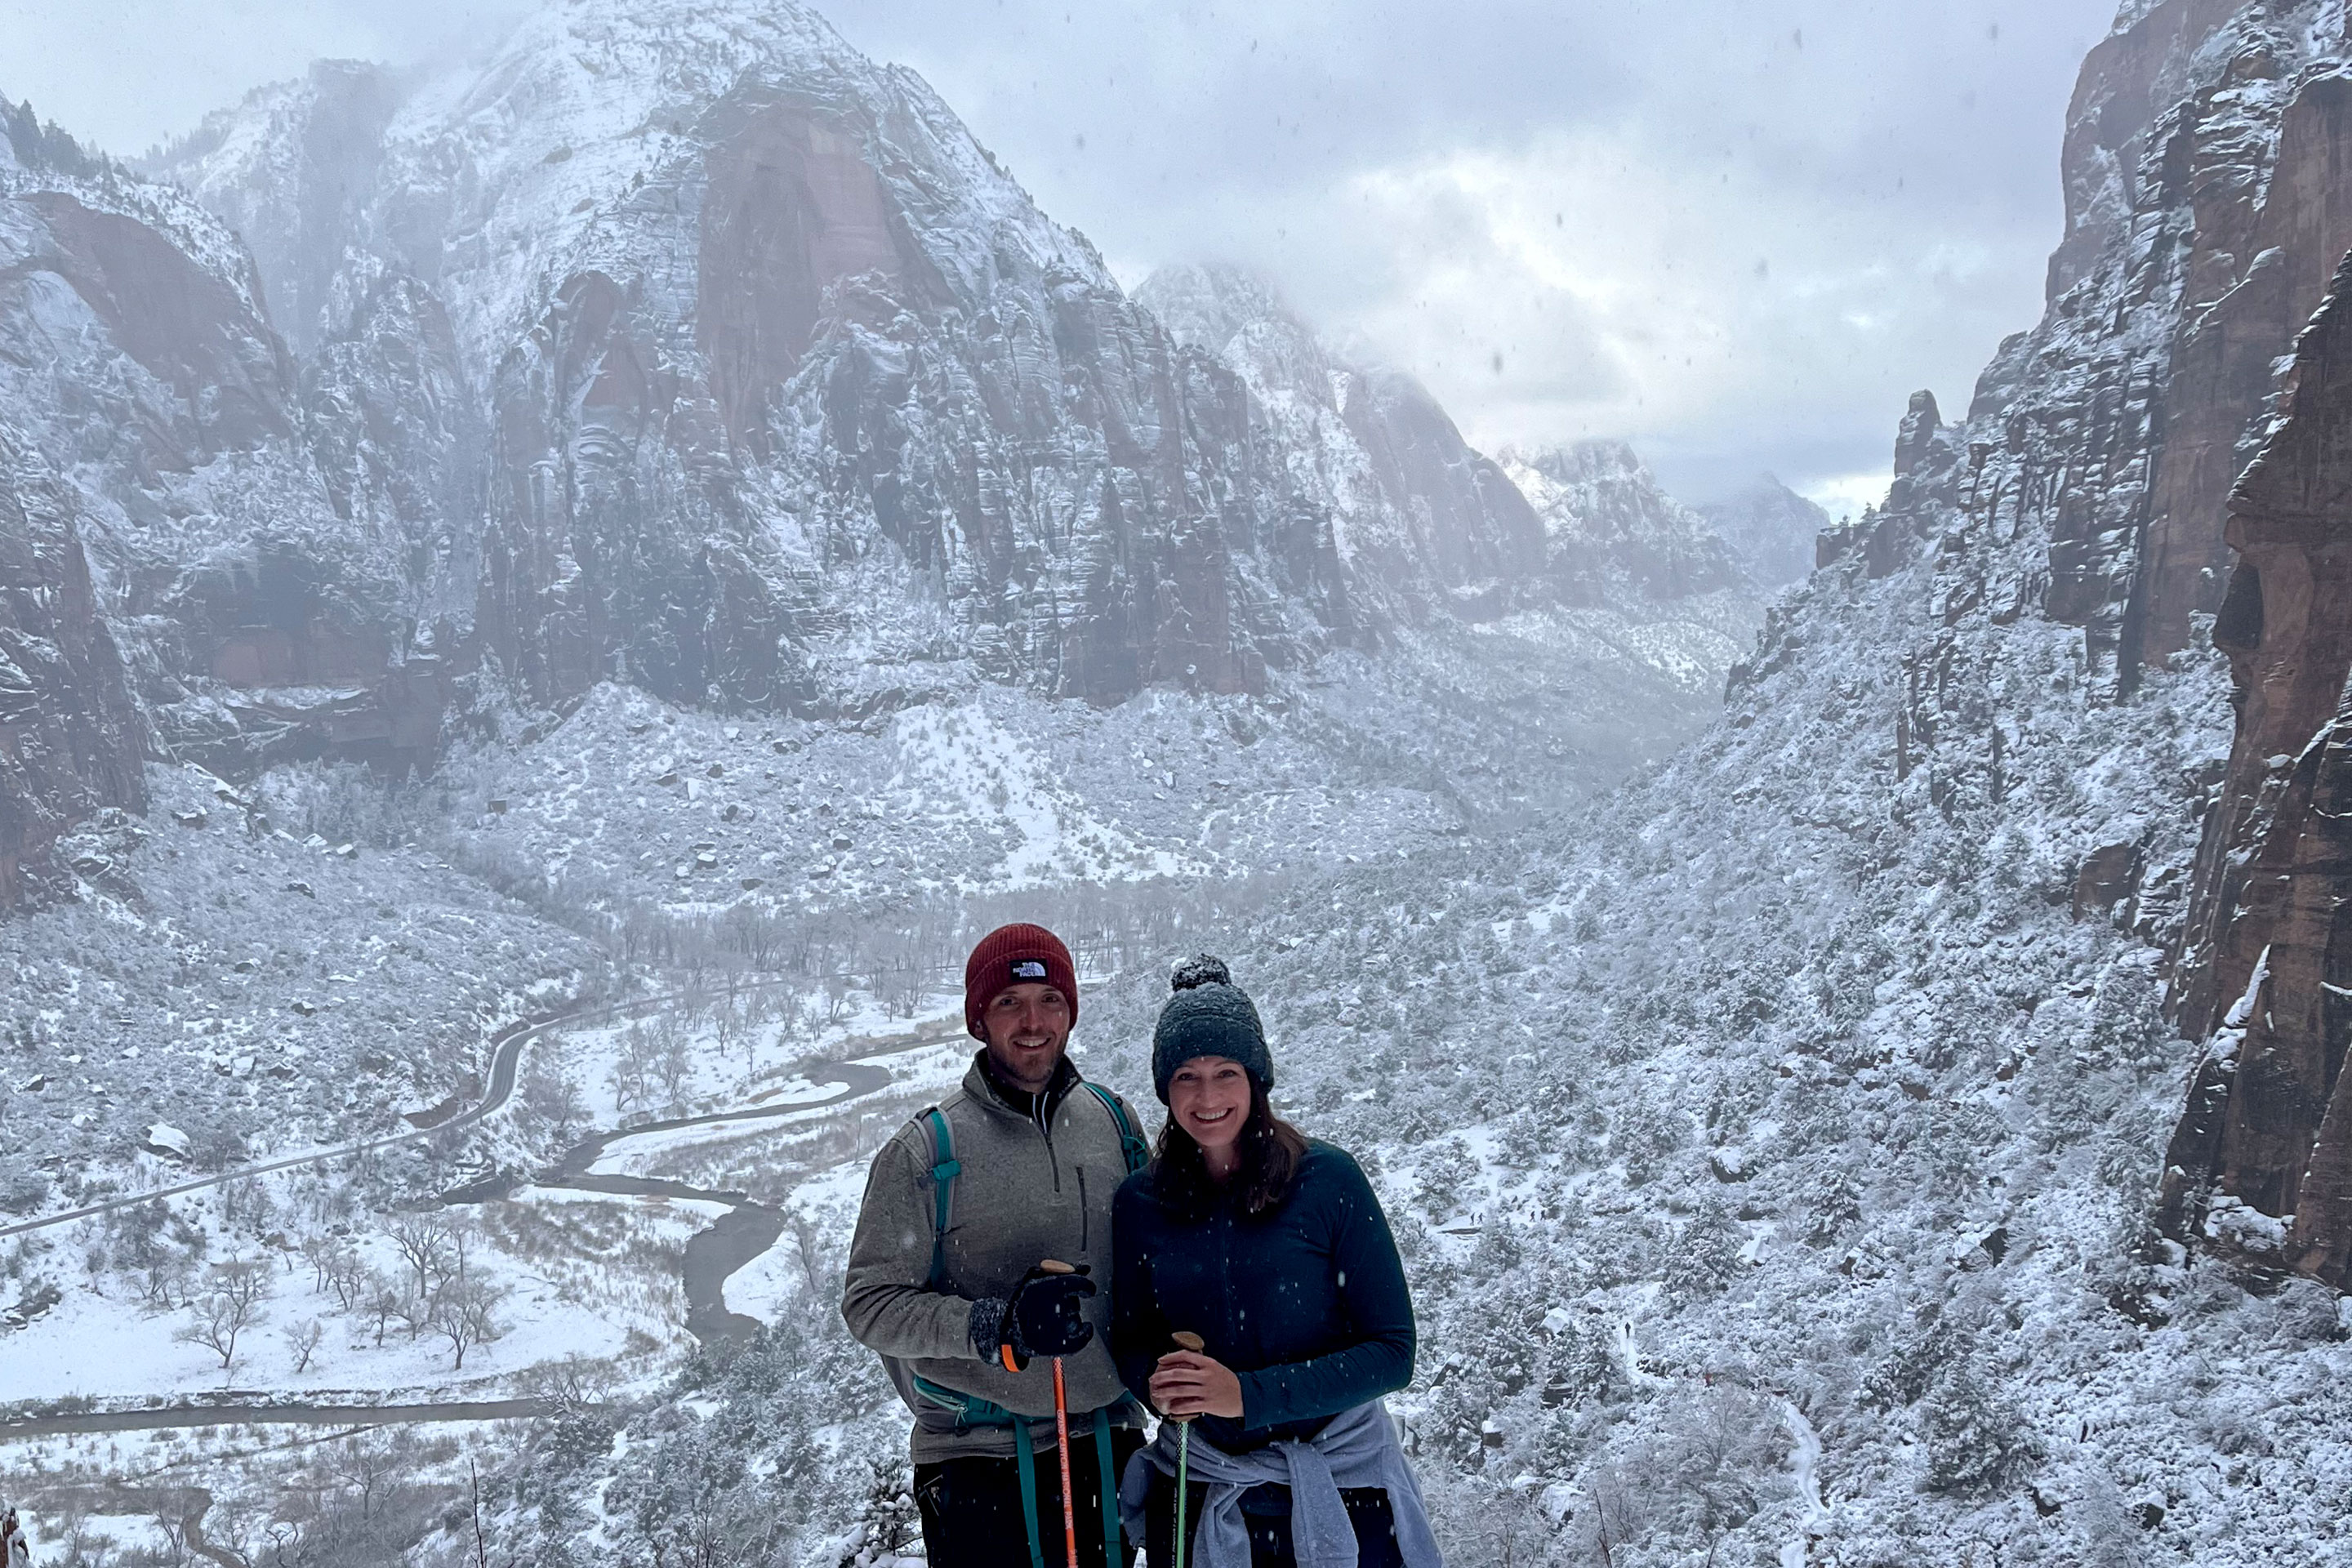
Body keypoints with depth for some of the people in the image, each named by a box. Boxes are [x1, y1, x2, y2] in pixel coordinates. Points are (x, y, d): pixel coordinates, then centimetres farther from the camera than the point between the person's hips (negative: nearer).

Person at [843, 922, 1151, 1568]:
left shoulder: (1114, 1121, 3)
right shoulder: (925, 1151, -9)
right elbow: (870, 1304, -12)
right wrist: (997, 1326, -24)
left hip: (1108, 1443, 4)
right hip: (978, 1461, -4)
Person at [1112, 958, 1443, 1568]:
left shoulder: (1327, 1179, -13)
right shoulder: (1140, 1203, -3)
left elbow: (1393, 1351, -13)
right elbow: (1131, 1341, 7)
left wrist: (1250, 1394, -22)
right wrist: (1155, 1382, -17)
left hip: (1339, 1489, -2)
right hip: (1198, 1493, 2)